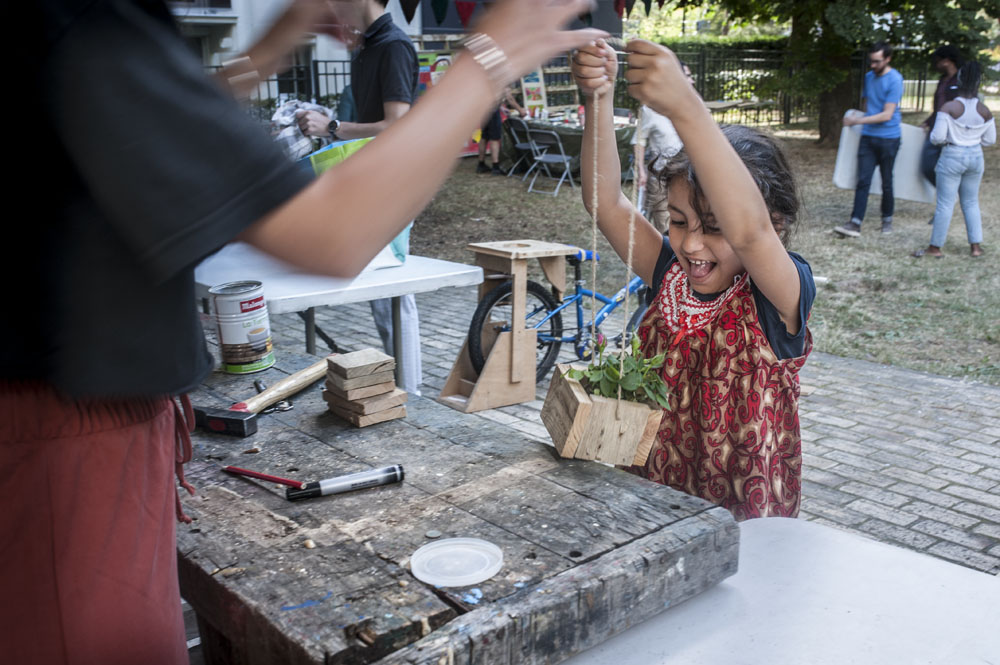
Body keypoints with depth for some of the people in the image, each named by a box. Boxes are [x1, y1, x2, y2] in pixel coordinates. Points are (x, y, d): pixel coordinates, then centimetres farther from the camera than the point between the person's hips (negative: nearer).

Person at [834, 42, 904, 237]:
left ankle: (887, 219, 23)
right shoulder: (868, 77, 9)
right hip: (868, 136, 5)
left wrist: (858, 120, -19)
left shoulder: (894, 80, -12)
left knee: (886, 182, 7)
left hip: (888, 138, -5)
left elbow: (887, 115, -17)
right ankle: (855, 223, -10)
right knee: (863, 180, -4)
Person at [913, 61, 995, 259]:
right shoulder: (984, 111, -3)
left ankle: (935, 247, 7)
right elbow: (990, 140, 5)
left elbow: (937, 137, -18)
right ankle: (975, 245, 17)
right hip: (976, 156, 4)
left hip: (952, 157, -4)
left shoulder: (948, 108, -16)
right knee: (971, 202, 15)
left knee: (945, 203, 1)